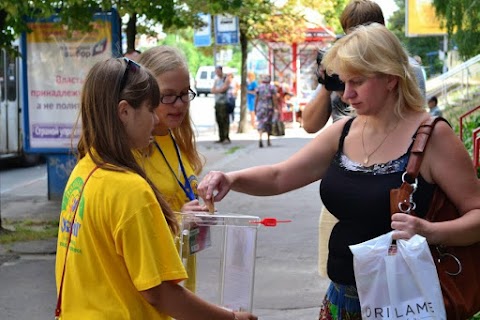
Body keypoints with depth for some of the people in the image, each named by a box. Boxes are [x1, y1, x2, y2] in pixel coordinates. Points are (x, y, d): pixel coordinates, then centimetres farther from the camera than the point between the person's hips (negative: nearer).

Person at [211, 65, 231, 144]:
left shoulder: (226, 79, -2)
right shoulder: (216, 80, 19)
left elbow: (223, 88, -12)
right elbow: (212, 90, 11)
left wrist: (216, 90, 2)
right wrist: (220, 90, -7)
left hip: (224, 103, -7)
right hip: (217, 102, 7)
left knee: (225, 120, -10)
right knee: (219, 121, 5)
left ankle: (226, 138, -11)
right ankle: (221, 138, 9)